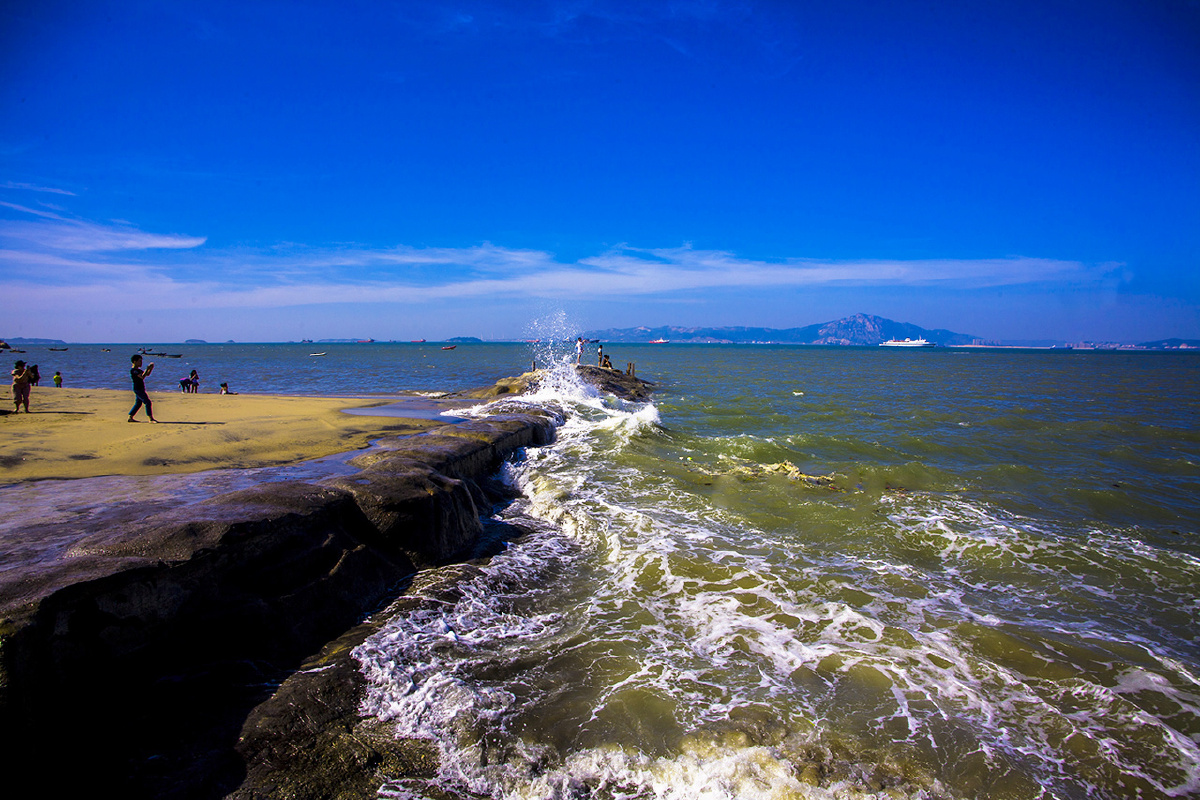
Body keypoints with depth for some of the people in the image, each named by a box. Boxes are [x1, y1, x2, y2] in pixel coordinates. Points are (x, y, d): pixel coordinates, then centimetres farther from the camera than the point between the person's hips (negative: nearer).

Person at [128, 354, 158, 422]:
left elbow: (147, 374, 20)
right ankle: (151, 418, -9)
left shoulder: (138, 370, 16)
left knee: (138, 404, 16)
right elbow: (142, 377, -24)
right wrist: (147, 369, -18)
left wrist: (151, 368, 4)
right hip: (138, 389, -10)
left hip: (141, 389, 10)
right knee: (147, 402, -11)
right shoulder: (133, 370, -14)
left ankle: (130, 417, 22)